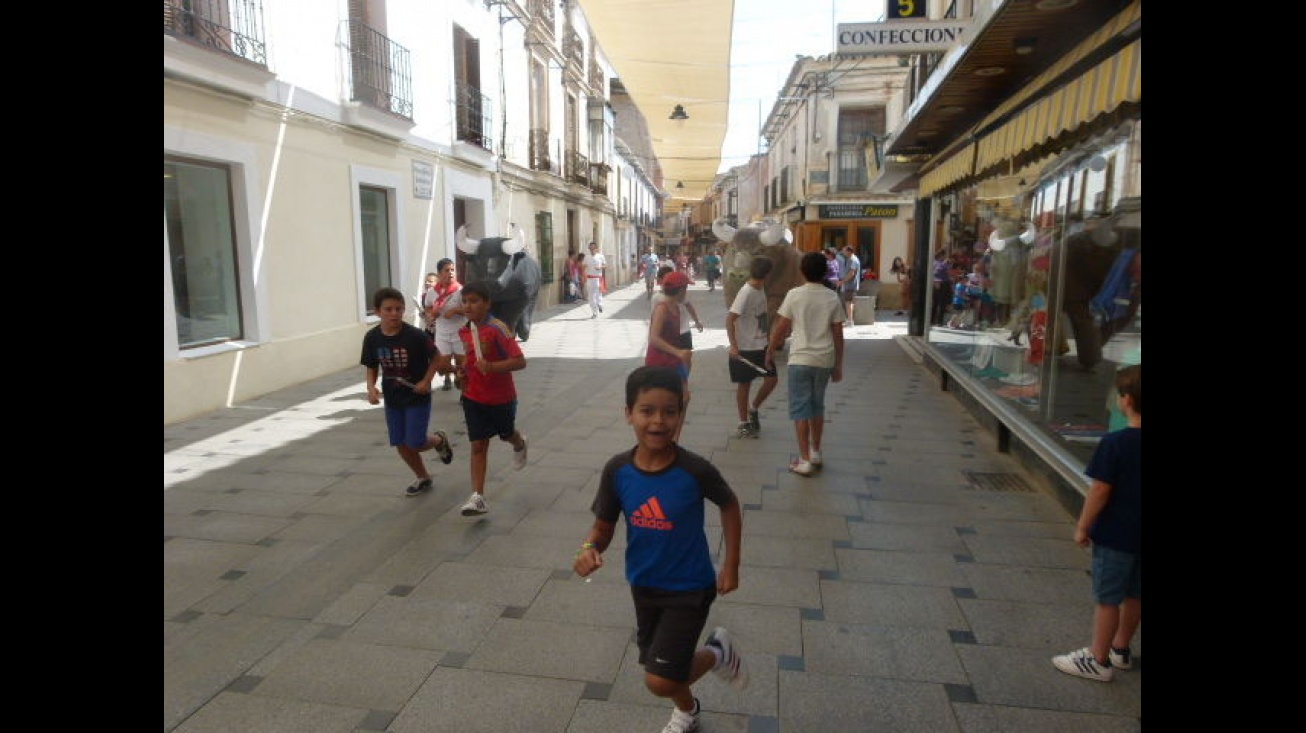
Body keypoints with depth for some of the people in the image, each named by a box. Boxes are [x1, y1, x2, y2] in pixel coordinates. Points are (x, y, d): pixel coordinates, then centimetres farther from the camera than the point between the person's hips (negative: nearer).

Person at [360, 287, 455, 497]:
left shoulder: (415, 335, -20)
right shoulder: (372, 338, -8)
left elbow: (436, 358, -7)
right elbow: (371, 367, 4)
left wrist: (426, 381, -16)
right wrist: (371, 387, -12)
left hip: (417, 397, -4)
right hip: (392, 399, 4)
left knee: (415, 444, -5)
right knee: (401, 444, 10)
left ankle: (439, 440, 29)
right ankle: (423, 478, 32)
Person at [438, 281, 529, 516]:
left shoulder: (498, 329, -21)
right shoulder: (464, 331, 0)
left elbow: (520, 361, -25)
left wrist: (492, 367, -36)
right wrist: (465, 371, 1)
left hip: (502, 397, -4)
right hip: (474, 397, 4)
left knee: (507, 434, 21)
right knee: (478, 445, -1)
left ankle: (520, 445, 58)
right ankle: (478, 497, -1)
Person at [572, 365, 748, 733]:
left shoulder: (695, 470, -25)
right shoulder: (617, 471, -16)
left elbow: (730, 506, -6)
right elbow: (603, 526, -5)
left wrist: (731, 566, -2)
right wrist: (590, 547, -28)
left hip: (690, 588, -4)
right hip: (643, 585, 4)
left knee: (659, 681, -8)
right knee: (658, 667, 23)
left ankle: (717, 652, 22)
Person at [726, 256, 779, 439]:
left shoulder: (760, 290, 6)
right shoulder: (746, 293, -19)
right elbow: (730, 319, -22)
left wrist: (769, 338, 20)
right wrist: (733, 345, -25)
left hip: (762, 346, 8)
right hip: (745, 348, -8)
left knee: (772, 379, 4)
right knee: (744, 384, 5)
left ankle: (753, 409, 26)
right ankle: (743, 424, 18)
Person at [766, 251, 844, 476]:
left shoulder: (794, 295, -7)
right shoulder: (832, 298, 1)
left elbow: (780, 328, -3)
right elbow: (838, 336, 2)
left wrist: (770, 352, 11)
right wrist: (838, 365, 11)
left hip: (800, 360, -3)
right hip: (824, 360, 4)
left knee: (800, 409, 2)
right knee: (817, 406, 19)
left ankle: (805, 460, 2)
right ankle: (815, 453, 28)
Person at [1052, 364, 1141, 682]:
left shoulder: (1115, 443, -22)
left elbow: (1100, 491, -19)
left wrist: (1083, 527, -7)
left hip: (1116, 535, -7)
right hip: (1139, 535, 7)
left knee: (1107, 598, 5)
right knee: (1134, 596, 20)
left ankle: (1098, 660, 17)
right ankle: (1120, 649, 37)